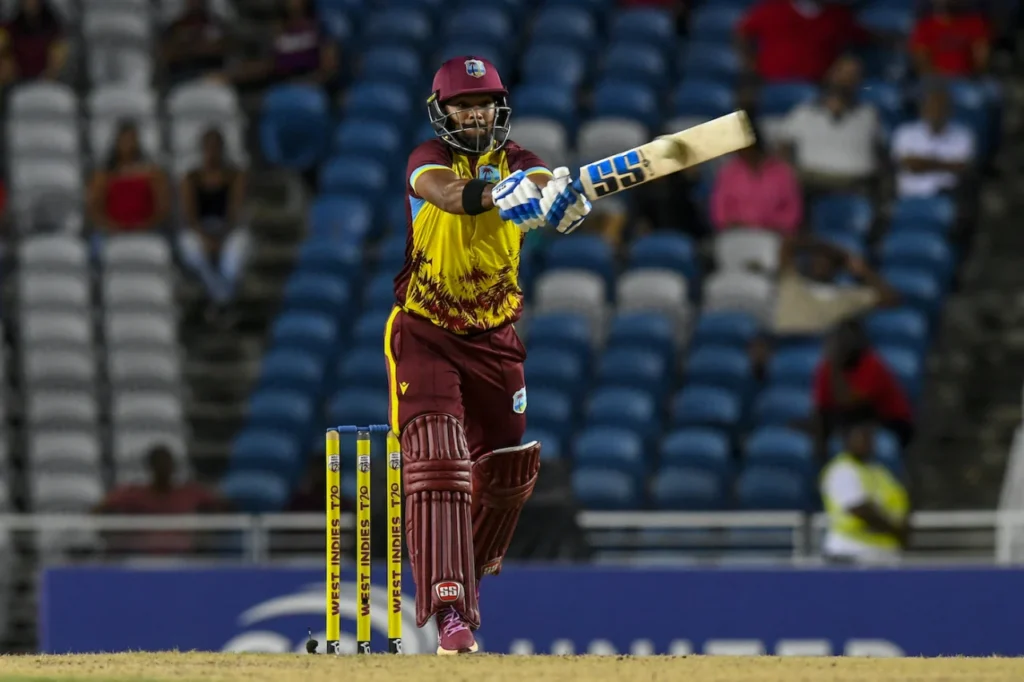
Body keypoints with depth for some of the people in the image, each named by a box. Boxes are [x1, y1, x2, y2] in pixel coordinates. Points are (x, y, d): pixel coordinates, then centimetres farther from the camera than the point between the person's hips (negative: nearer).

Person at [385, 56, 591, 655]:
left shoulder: (514, 160, -2)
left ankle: (472, 574, 41)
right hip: (425, 336, -4)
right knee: (436, 460, -19)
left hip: (496, 338, 4)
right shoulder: (430, 159, -10)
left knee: (505, 467, 12)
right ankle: (451, 612, -26)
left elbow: (541, 182, -25)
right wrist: (495, 193, -55)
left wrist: (559, 199, -51)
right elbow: (443, 192, -34)